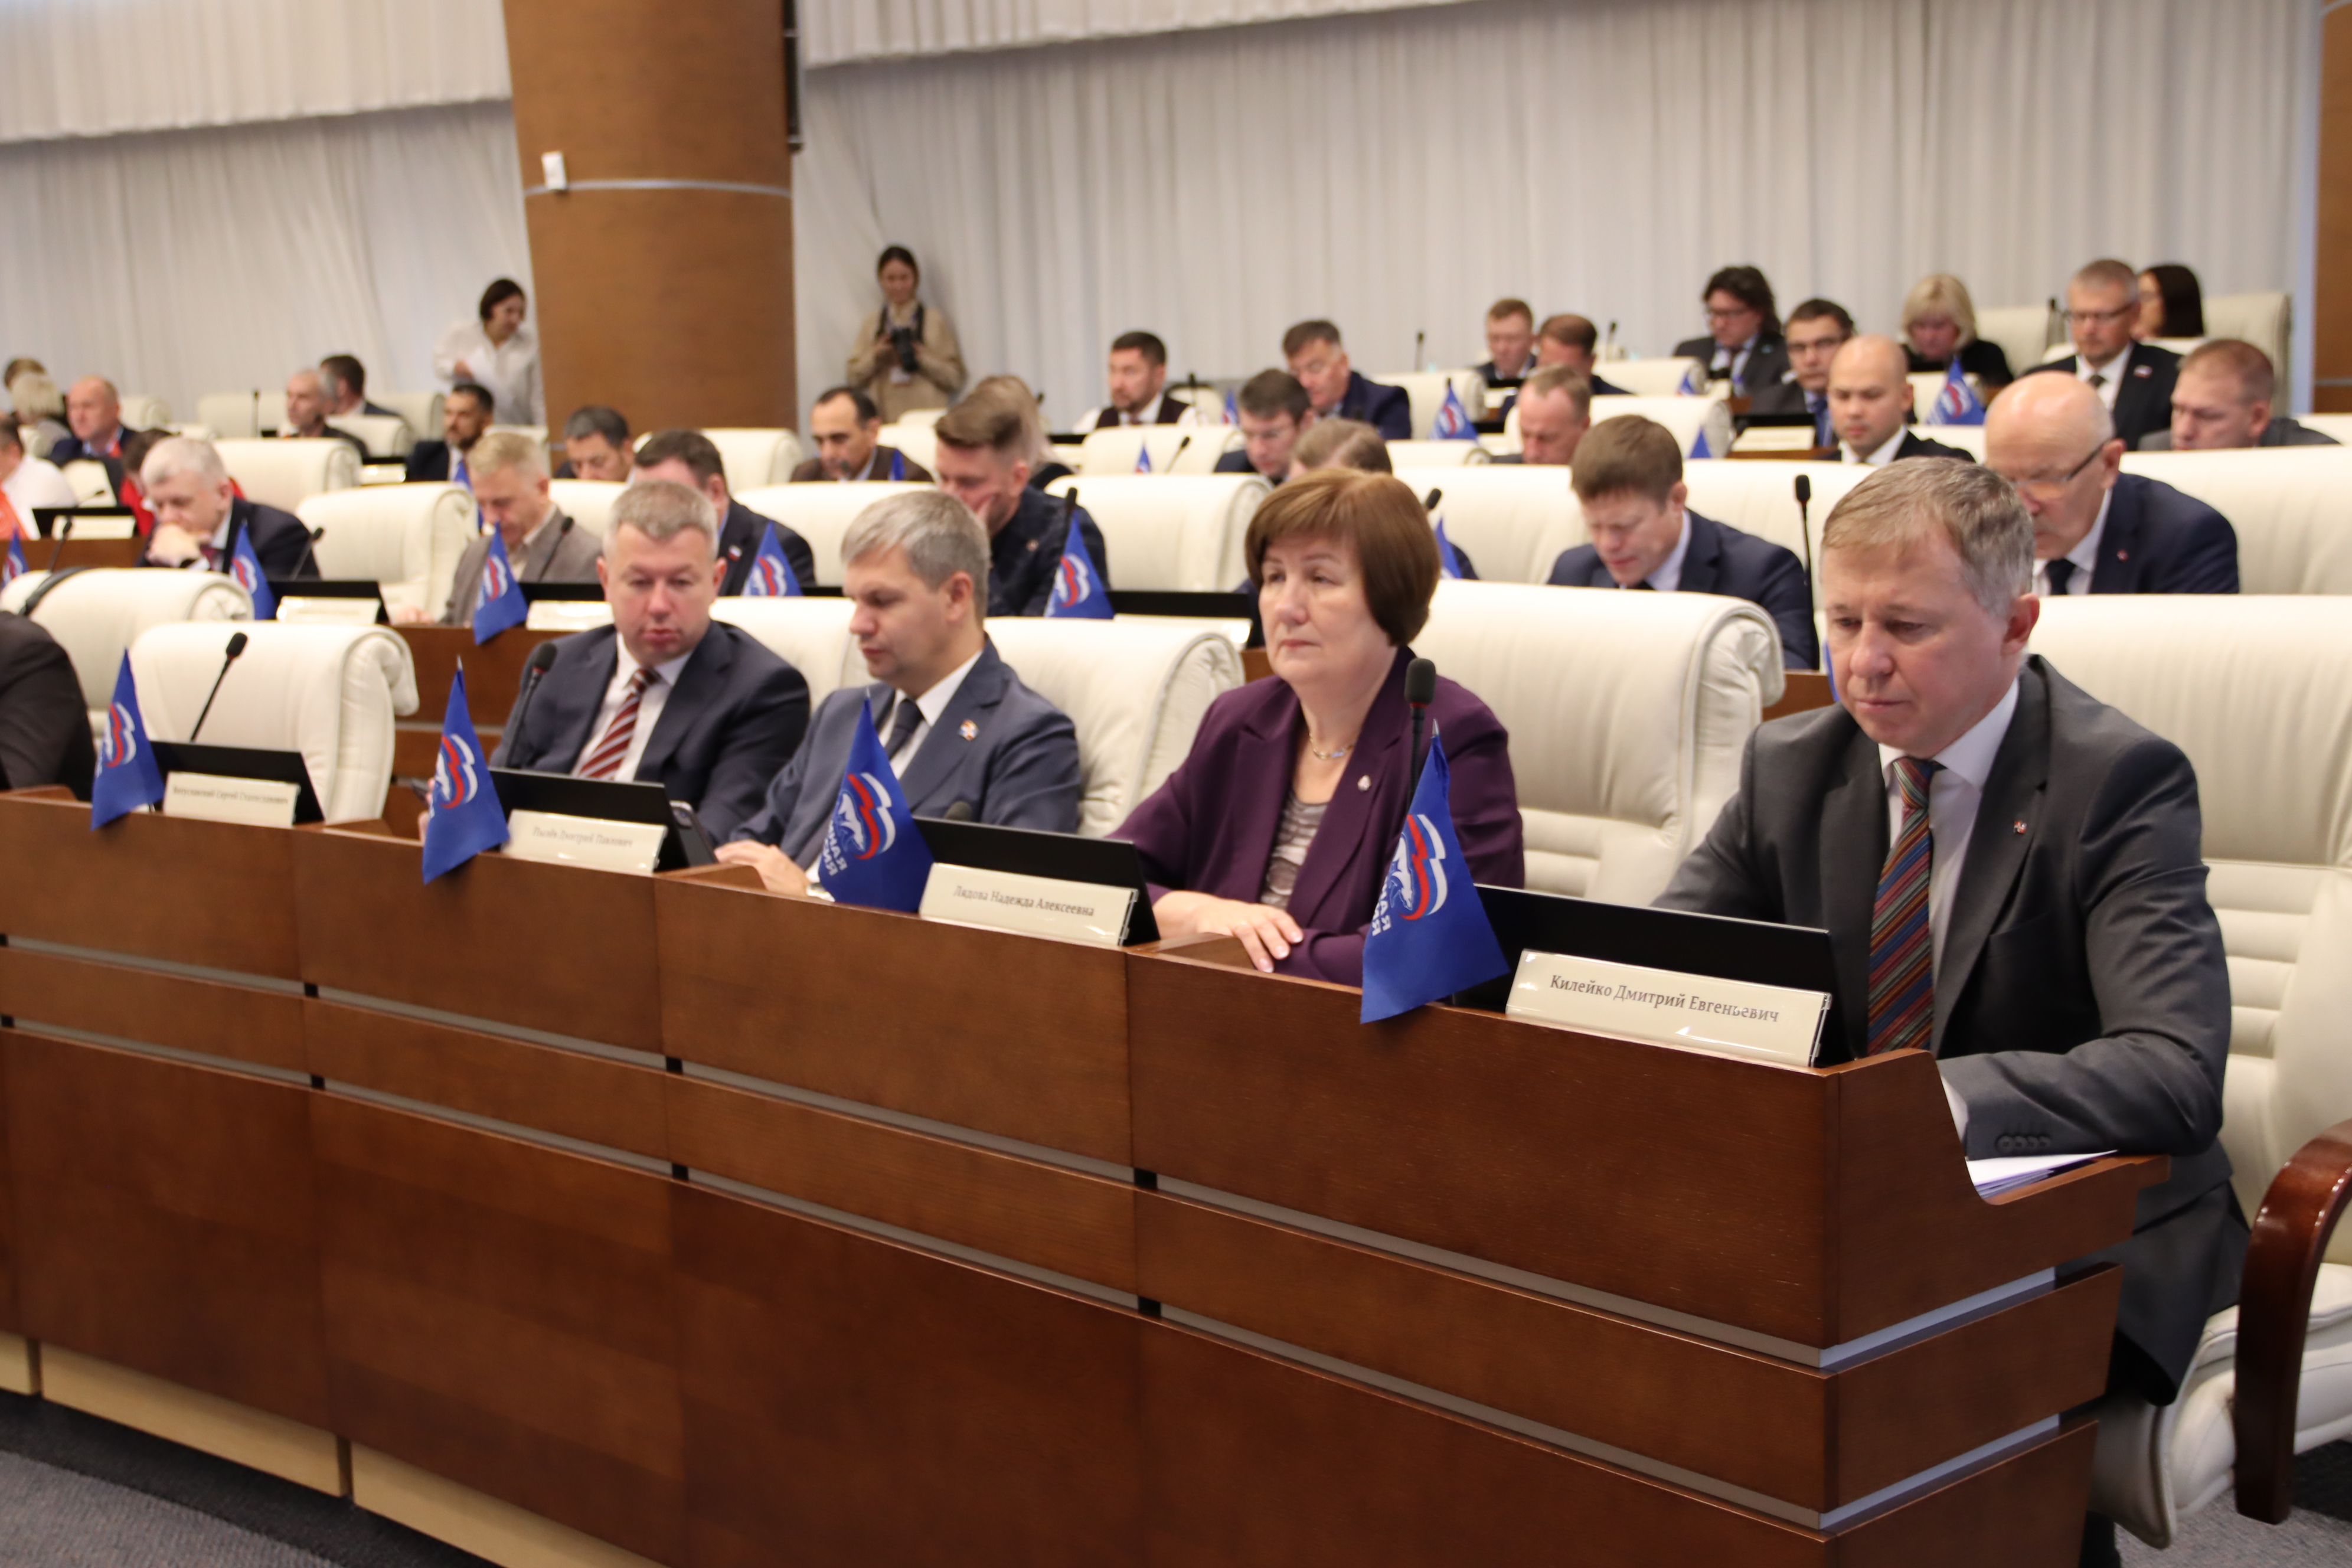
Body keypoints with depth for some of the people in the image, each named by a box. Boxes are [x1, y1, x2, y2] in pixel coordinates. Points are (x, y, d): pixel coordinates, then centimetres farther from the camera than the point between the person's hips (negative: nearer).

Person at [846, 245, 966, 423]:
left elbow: (956, 377, 1)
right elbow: (854, 379, 11)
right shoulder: (870, 325, 14)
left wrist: (922, 358, -11)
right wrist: (875, 356, -5)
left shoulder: (937, 320, 5)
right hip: (883, 420, 2)